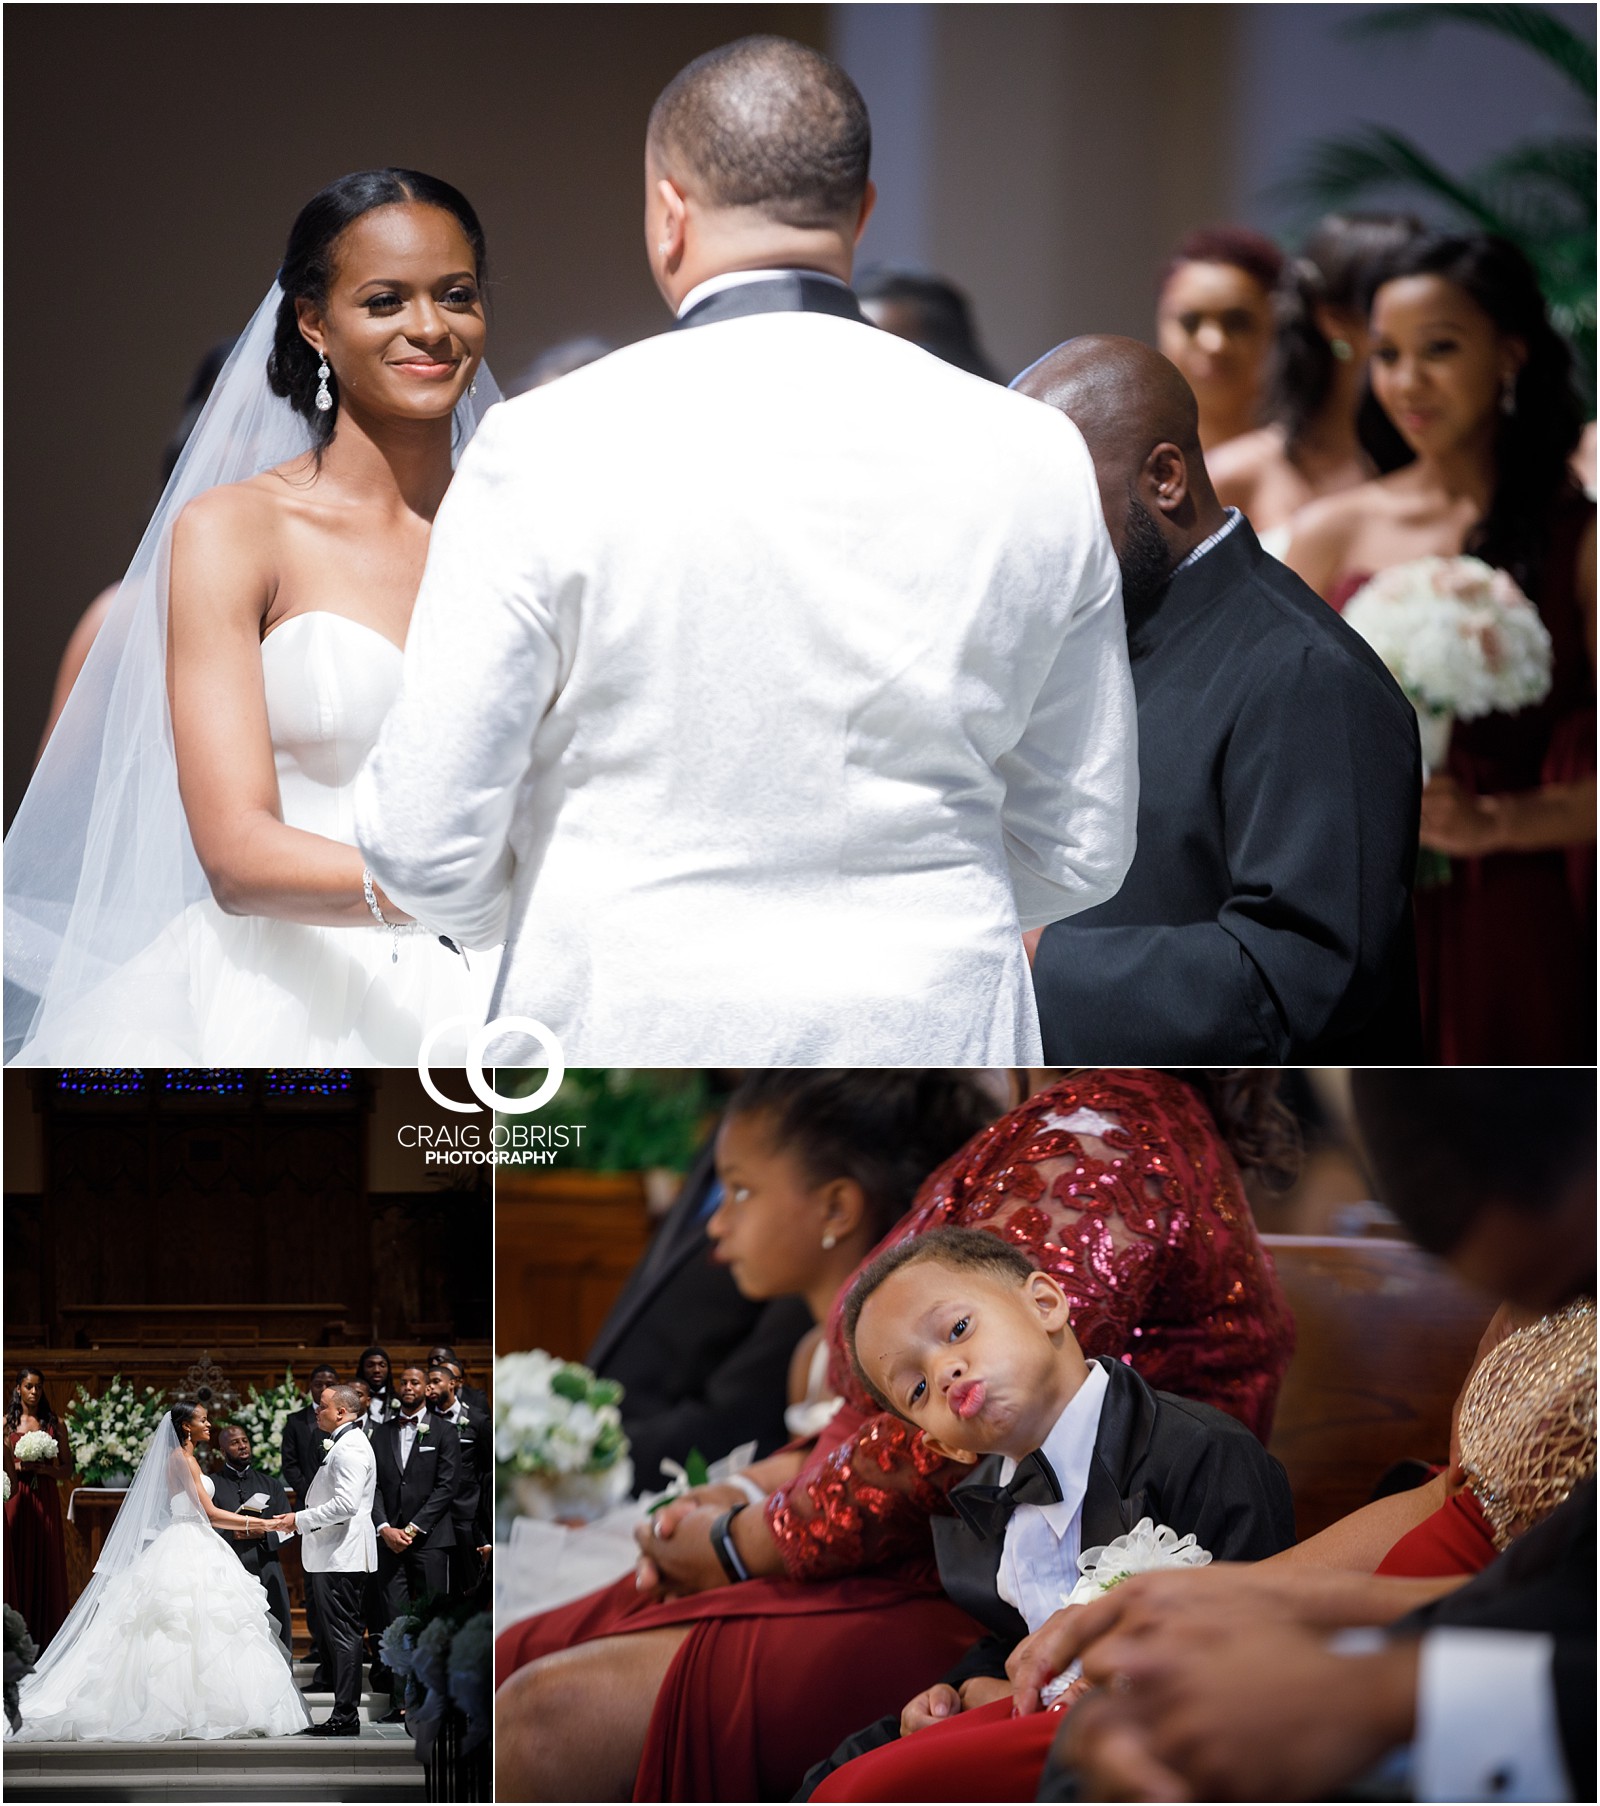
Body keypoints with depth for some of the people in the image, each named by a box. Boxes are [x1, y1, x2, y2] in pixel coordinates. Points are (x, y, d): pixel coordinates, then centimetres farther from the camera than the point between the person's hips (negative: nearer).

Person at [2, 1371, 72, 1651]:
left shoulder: (55, 1425, 8)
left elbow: (67, 1470, 7)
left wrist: (43, 1469, -9)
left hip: (45, 1500, 1)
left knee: (45, 1562, -1)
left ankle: (44, 1635, 3)